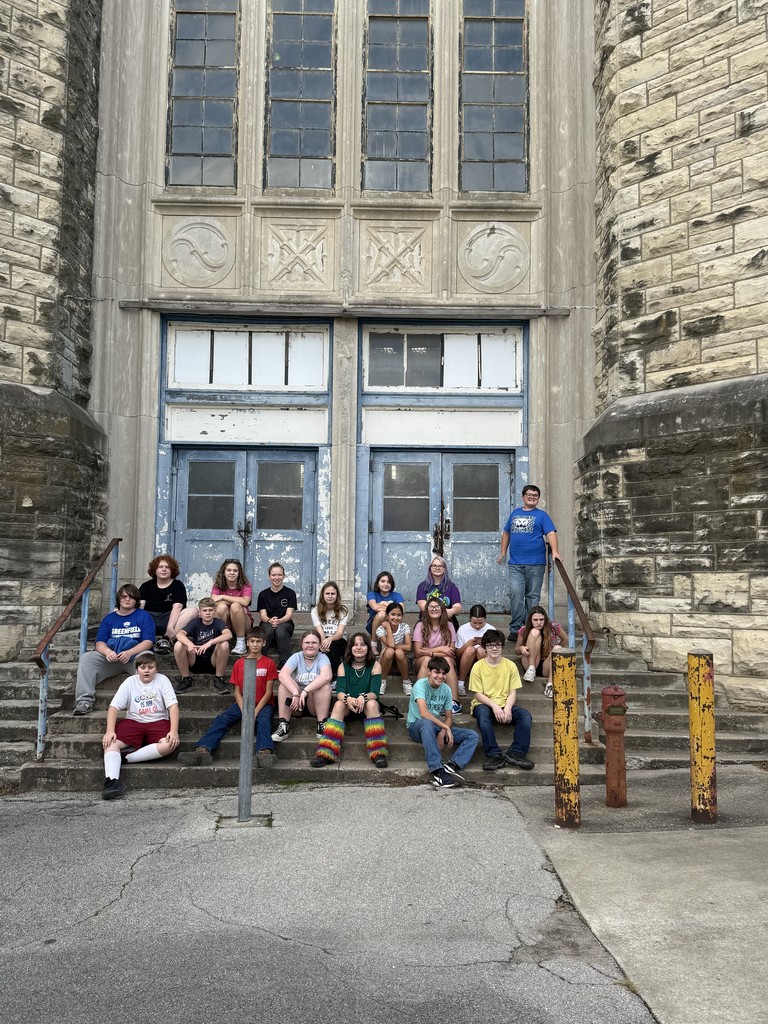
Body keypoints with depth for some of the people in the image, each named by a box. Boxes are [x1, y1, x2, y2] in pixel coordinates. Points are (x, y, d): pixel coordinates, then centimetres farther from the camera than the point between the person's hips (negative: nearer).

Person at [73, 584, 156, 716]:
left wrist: (129, 653, -20)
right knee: (86, 658, -22)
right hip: (111, 657, 3)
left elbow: (148, 642, -2)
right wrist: (108, 652, -16)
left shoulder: (144, 616, 12)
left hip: (135, 656, -3)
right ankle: (84, 702, -32)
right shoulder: (109, 618, 21)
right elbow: (99, 642, 10)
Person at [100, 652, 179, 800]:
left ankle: (125, 758, -28)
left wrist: (174, 731, -24)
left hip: (158, 722, -1)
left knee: (171, 744, -32)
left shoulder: (162, 680, -2)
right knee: (110, 742, -26)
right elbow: (114, 706, -4)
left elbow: (173, 706, -9)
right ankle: (112, 781, -38)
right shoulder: (129, 682, 2)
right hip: (133, 721, 1)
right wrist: (110, 731, -20)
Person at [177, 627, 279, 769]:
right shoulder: (239, 663, 8)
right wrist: (245, 711, -12)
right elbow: (237, 691, 5)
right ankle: (203, 749, -41)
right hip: (243, 703, 3)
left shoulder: (269, 663, 1)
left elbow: (268, 692, -3)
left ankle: (265, 752, -59)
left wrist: (255, 712, -16)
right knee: (222, 719, -22)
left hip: (263, 704, -3)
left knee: (263, 719, -35)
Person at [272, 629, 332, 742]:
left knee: (325, 685, -28)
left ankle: (321, 724, -23)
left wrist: (305, 691, -38)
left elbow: (326, 676, -30)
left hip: (316, 703, -1)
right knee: (285, 683, -25)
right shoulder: (296, 657, -3)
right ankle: (283, 725, -24)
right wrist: (296, 693, -38)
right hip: (295, 703, 1)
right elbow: (282, 674, -24)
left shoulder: (322, 658, -6)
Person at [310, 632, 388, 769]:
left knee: (371, 703, -33)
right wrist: (348, 699, -36)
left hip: (367, 706, -1)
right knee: (339, 704, -30)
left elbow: (374, 692, -16)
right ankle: (326, 754, -40)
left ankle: (379, 753, -38)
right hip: (348, 706, 1)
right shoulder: (343, 666, 1)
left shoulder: (375, 665, -4)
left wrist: (363, 698, -39)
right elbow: (339, 691, -12)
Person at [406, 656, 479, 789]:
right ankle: (438, 772, -47)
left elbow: (449, 718, 4)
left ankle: (452, 765, -34)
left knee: (473, 735, -10)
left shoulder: (446, 689, 2)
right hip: (416, 726, -6)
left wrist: (442, 733, -18)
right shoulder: (420, 685, -16)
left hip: (437, 727, 6)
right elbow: (424, 713, -29)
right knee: (427, 723, -43)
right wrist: (446, 727, -29)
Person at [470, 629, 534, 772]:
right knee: (483, 714, -38)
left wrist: (507, 708, -19)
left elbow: (512, 692, 2)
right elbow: (477, 694, -5)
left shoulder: (510, 665, 6)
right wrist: (494, 706, -21)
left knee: (525, 714, -25)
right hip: (484, 704, -3)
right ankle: (494, 755, -39)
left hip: (505, 704, 3)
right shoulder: (478, 666, -1)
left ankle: (516, 753, -30)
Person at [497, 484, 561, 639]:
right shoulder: (515, 513, 15)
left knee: (533, 596, 5)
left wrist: (554, 551, -21)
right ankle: (515, 629, -6)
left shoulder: (541, 515, 6)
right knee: (515, 594, -10)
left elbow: (551, 533, -6)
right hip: (515, 564, 2)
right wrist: (503, 553, 18)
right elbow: (506, 533, 24)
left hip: (536, 563, -2)